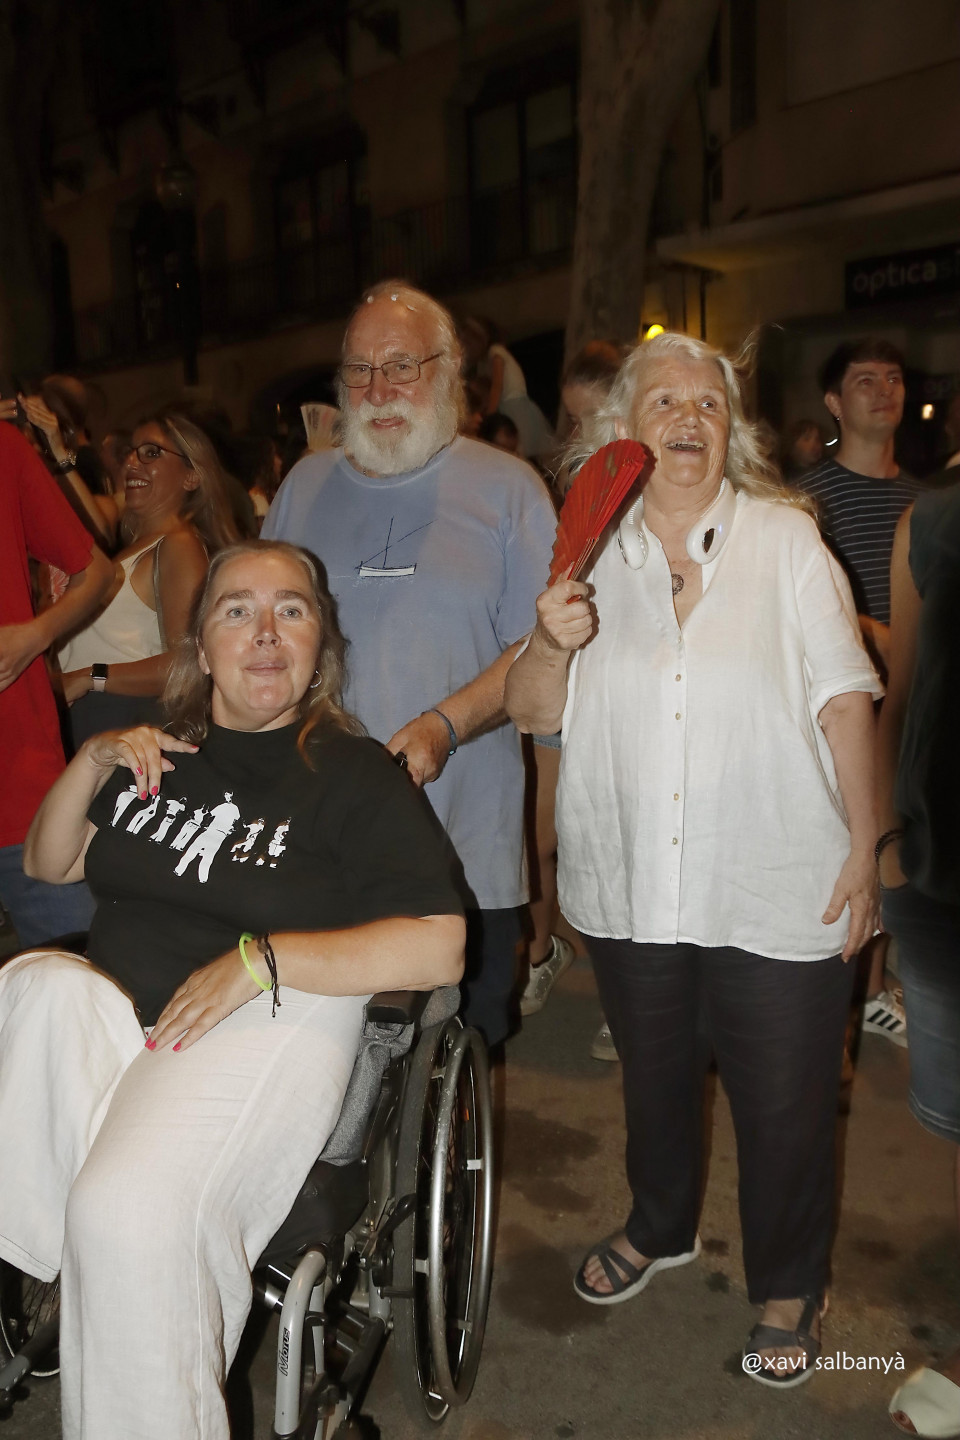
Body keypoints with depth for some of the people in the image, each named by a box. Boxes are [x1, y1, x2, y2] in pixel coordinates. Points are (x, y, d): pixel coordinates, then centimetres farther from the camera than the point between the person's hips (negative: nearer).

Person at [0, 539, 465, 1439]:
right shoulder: (159, 752, 18)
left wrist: (260, 958, -16)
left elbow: (438, 949, -9)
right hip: (104, 1004, 5)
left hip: (263, 1027, -4)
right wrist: (91, 763, 6)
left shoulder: (354, 774, 1)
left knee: (128, 1212, -30)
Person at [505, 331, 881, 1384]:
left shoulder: (786, 539, -3)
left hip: (776, 891, -2)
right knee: (653, 1076, 22)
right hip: (629, 888, 3)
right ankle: (660, 1227, 50)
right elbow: (532, 712, 1)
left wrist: (863, 851, -7)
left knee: (785, 1100, 10)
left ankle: (788, 1286, 37)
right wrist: (553, 643, -20)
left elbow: (844, 701, -4)